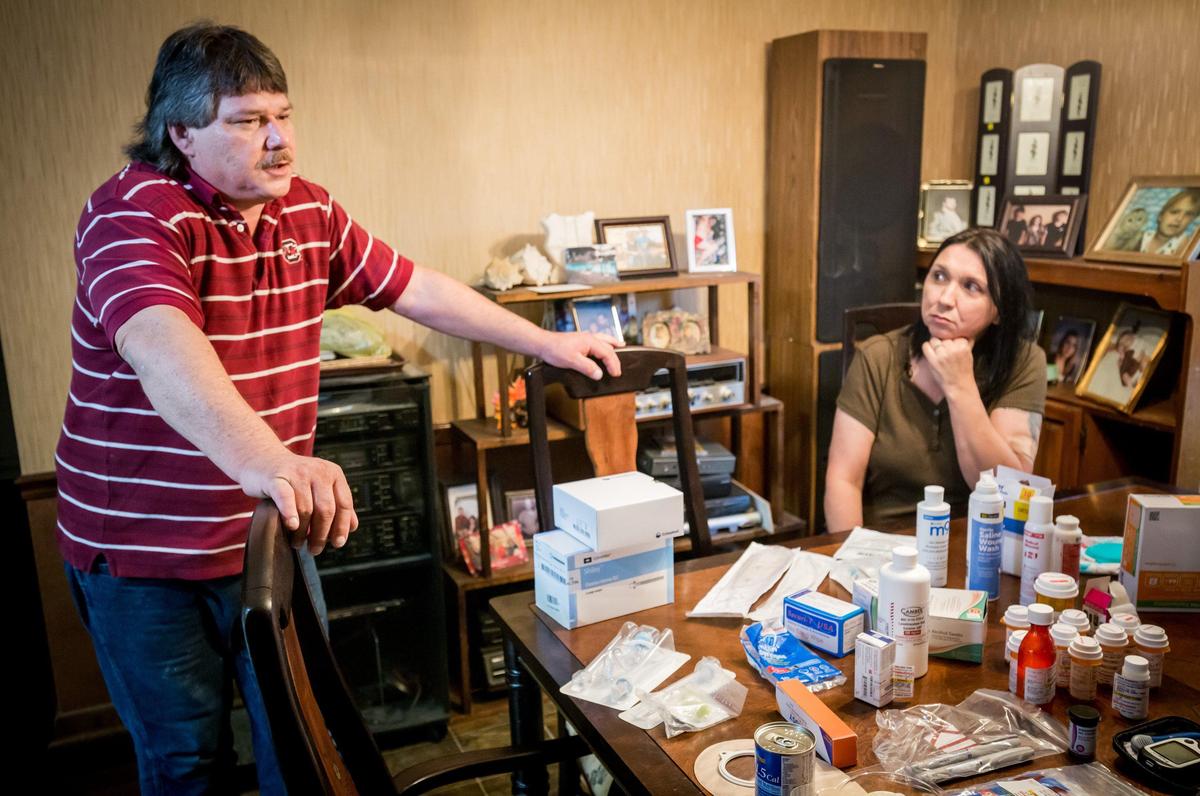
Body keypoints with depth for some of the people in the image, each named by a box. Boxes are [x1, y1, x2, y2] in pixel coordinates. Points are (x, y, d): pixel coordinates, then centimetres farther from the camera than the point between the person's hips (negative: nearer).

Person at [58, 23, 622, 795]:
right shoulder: (135, 213, -19)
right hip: (144, 554, -5)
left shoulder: (308, 211, 2)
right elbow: (162, 346, -39)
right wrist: (262, 461, -56)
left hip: (269, 534, 5)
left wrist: (544, 341, 9)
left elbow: (418, 289, 9)